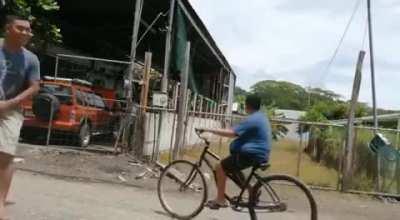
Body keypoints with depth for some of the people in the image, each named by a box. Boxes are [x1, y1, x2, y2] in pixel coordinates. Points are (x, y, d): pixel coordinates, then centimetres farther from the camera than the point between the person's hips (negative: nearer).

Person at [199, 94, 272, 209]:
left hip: (251, 154, -11)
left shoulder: (252, 119, -19)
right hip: (260, 153, 11)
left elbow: (232, 133, -26)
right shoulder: (261, 117, 14)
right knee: (233, 167, 27)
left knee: (221, 167, -4)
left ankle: (220, 200, 1)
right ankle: (251, 192, 24)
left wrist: (210, 130, -22)